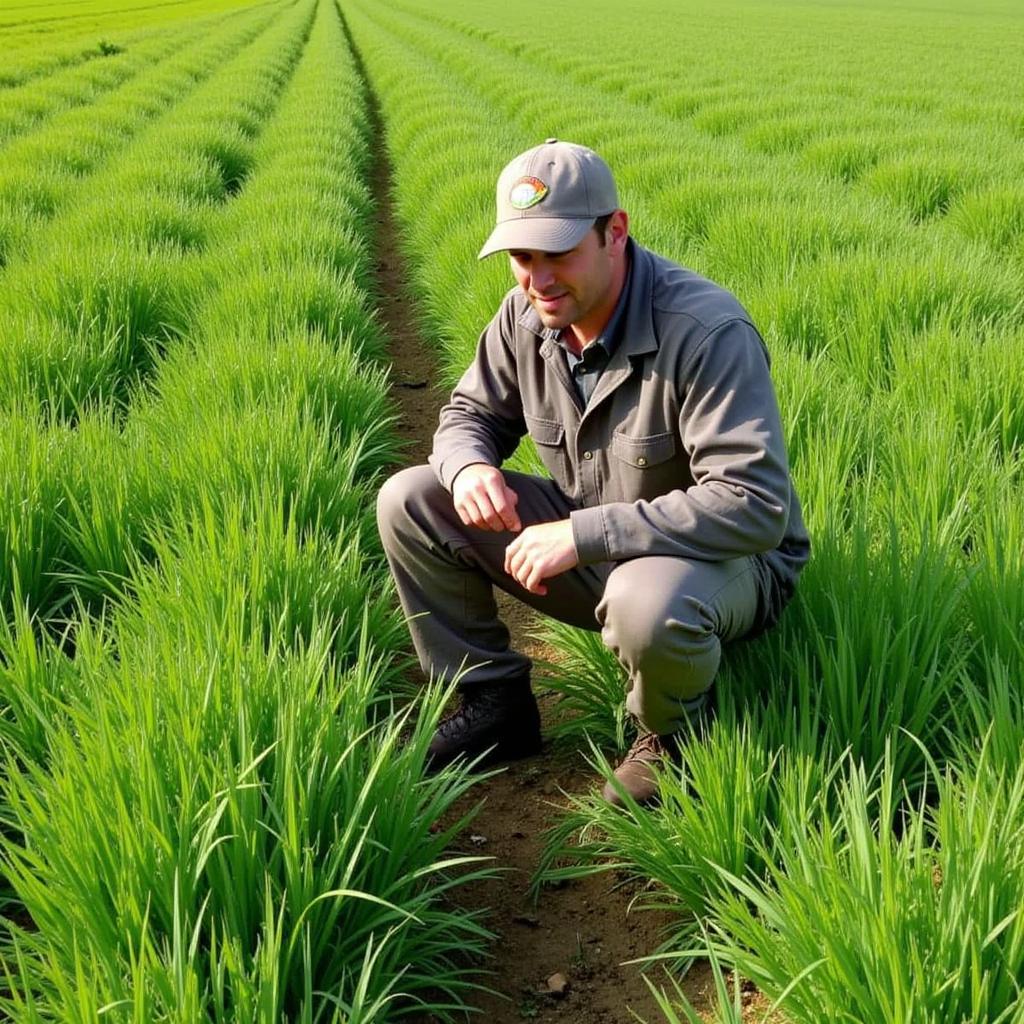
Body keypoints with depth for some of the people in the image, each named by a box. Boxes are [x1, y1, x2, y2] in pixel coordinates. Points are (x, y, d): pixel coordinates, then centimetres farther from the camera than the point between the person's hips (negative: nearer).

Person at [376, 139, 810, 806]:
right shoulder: (526, 314, -6)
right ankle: (495, 703, 8)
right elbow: (472, 413, 10)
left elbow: (755, 505, -34)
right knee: (408, 502, -5)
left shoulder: (706, 332, -28)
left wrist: (582, 535, -35)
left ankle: (672, 733, -6)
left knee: (647, 601, -43)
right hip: (592, 547, 7)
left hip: (727, 561, -6)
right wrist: (469, 465, -17)